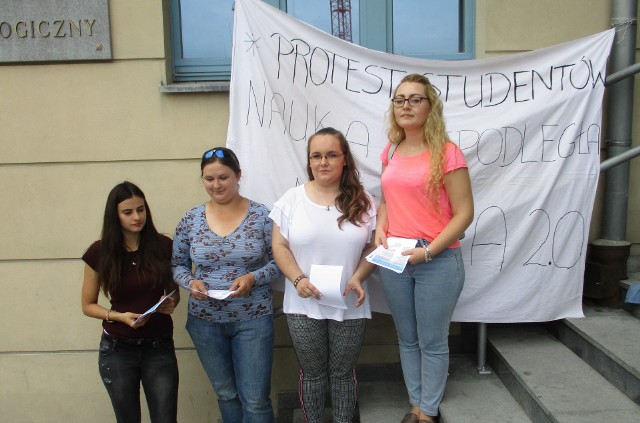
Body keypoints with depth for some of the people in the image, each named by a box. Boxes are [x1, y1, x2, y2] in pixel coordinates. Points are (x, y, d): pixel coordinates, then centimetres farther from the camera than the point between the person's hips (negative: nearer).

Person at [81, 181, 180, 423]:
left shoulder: (163, 246, -5)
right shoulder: (99, 252, -7)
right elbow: (88, 305, 2)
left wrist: (171, 303, -13)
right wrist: (118, 316, -15)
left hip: (159, 348, 0)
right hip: (117, 350, 0)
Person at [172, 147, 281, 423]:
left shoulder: (261, 216, -7)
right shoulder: (190, 220, 0)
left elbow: (279, 261, -3)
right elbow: (178, 264, 8)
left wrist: (253, 278, -20)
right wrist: (191, 282, -13)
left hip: (253, 319, -2)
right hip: (205, 320, 3)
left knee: (255, 400, 3)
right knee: (226, 395, 19)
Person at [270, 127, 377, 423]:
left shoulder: (362, 202, 1)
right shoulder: (292, 198, -1)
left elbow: (372, 248, 3)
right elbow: (280, 247, -1)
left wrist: (358, 278, -14)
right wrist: (298, 279, -16)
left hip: (349, 305, 1)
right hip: (304, 305, 0)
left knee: (343, 372, 15)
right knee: (312, 373, 14)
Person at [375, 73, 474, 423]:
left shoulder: (447, 153, -10)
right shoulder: (391, 152, 7)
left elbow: (464, 213, -12)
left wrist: (428, 251, -20)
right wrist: (380, 229, -1)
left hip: (438, 261, -5)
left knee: (432, 342, 9)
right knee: (407, 339, 17)